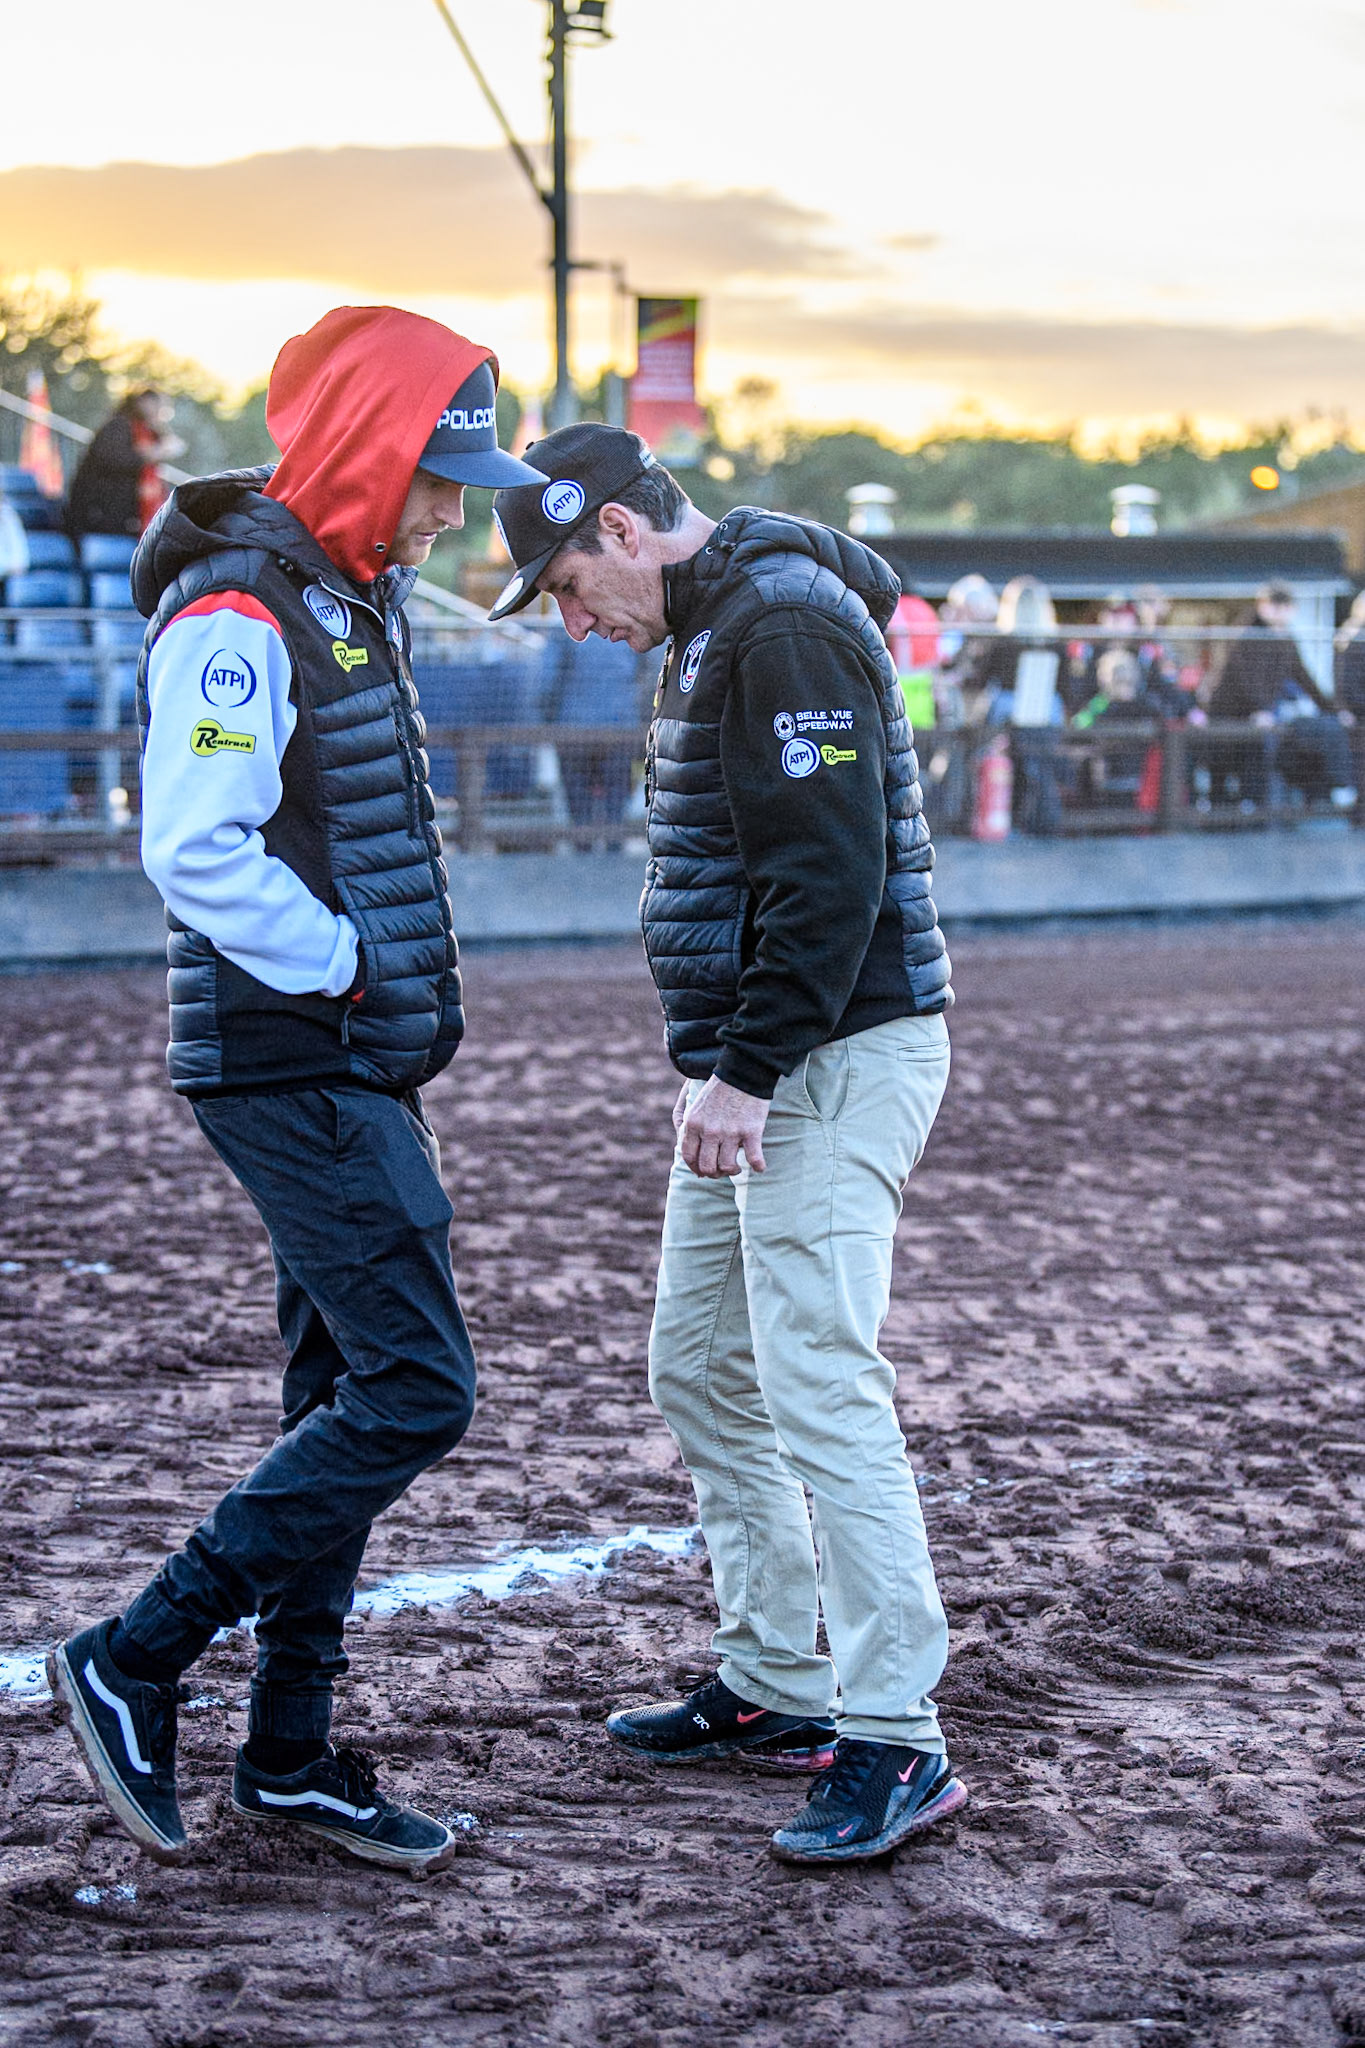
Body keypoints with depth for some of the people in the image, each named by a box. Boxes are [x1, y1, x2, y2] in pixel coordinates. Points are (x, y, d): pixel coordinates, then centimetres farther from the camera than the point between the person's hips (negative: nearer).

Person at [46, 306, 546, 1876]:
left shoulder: (352, 599, 15)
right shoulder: (237, 614, -16)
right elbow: (197, 851, -24)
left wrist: (399, 987, 11)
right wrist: (347, 968, -16)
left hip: (359, 1063, 10)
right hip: (291, 1069, -10)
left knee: (348, 1398, 11)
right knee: (414, 1391, -11)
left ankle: (292, 1751, 19)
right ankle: (131, 1663, -2)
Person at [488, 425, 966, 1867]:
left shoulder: (786, 626, -15)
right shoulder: (709, 631, 18)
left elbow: (830, 873, -23)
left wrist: (747, 1073, -23)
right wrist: (724, 1072, 19)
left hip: (836, 1057, -11)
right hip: (753, 1070, 11)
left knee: (821, 1388, -14)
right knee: (702, 1374, 14)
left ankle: (895, 1744, -12)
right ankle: (778, 1689, 23)